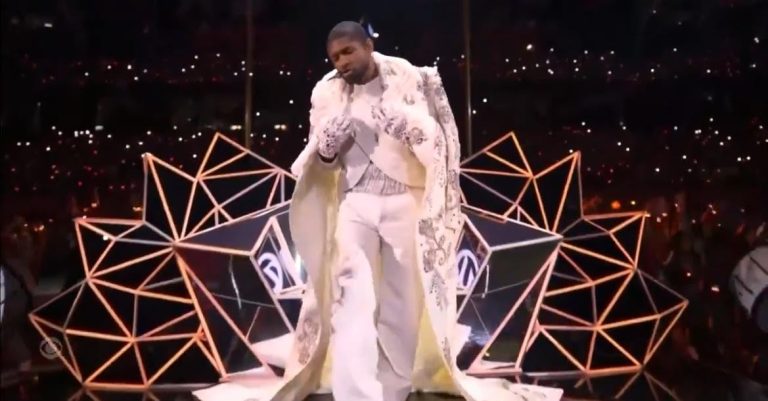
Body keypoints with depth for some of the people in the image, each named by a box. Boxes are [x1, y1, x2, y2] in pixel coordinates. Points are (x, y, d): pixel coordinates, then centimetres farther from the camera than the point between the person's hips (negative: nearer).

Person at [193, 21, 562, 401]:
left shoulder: (407, 79, -3)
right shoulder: (328, 92, 3)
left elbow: (435, 141, -5)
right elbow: (322, 162, 9)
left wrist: (405, 123, -25)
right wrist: (328, 146, -14)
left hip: (405, 203, -1)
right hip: (354, 203, 1)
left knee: (402, 304, 3)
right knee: (351, 301, -13)